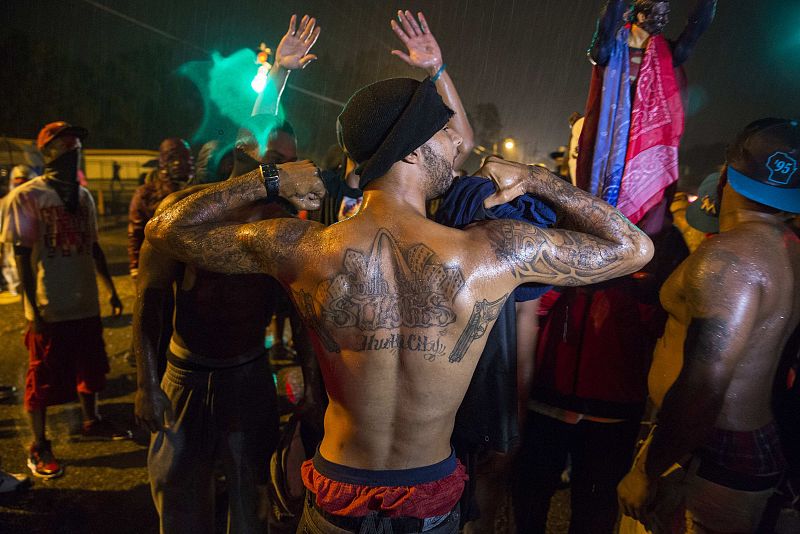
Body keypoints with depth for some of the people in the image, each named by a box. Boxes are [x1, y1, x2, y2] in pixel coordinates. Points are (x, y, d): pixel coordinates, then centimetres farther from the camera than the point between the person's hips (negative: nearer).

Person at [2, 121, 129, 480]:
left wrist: (111, 289, 14)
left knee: (90, 369, 18)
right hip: (50, 310, -5)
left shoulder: (83, 196, 8)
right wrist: (32, 307, -15)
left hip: (86, 305, 6)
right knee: (43, 380, 6)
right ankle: (39, 447, 21)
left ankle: (92, 421, 38)